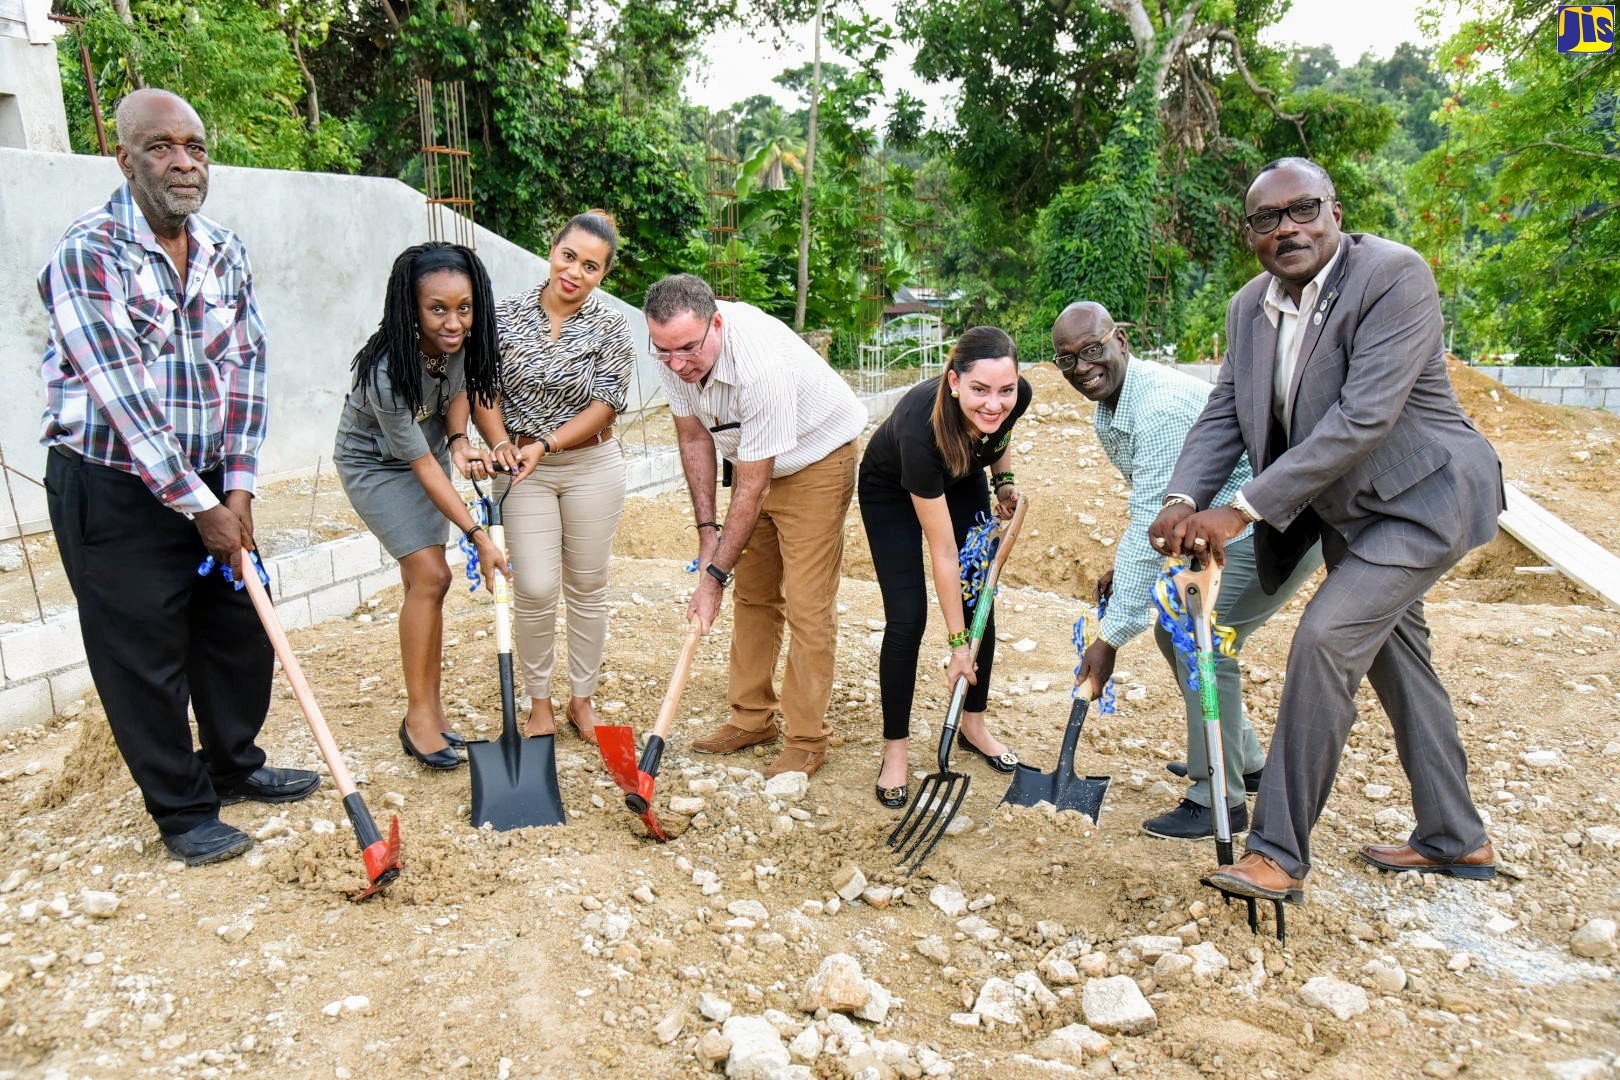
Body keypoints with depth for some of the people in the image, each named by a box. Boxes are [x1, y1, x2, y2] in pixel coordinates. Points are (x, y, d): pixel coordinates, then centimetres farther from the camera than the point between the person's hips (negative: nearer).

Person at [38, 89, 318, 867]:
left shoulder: (225, 250, 3)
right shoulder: (86, 254, -17)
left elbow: (246, 365, 0)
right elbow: (123, 399, -21)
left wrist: (238, 486, -8)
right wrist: (201, 506, -20)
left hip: (209, 481, 6)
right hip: (113, 488, -6)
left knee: (240, 630, 15)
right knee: (144, 656, 5)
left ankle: (234, 765, 37)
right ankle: (183, 811, 21)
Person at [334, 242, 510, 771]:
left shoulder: (460, 340, -19)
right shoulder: (388, 373, -36)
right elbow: (423, 466, -29)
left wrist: (459, 441, -19)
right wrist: (477, 536, -28)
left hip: (427, 452, 6)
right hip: (376, 465, -6)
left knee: (421, 581, 6)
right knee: (431, 576, -16)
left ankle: (430, 707, 15)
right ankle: (419, 716, -4)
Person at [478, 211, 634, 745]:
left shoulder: (610, 327, -6)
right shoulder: (506, 315, -2)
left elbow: (606, 404, -11)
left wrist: (546, 445, -20)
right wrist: (501, 442, -17)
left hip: (592, 466, 0)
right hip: (524, 470, 0)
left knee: (587, 586, 8)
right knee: (536, 588, -4)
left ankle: (582, 699, 25)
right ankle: (538, 703, 16)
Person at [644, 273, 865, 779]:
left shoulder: (760, 363, -38)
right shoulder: (675, 352, -16)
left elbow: (752, 487, -31)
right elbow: (695, 438, -2)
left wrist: (715, 576, -25)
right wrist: (707, 529, -4)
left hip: (816, 460, -7)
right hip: (755, 461, 7)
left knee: (806, 602, -9)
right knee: (752, 592, 10)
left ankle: (807, 740, 2)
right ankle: (752, 718, 22)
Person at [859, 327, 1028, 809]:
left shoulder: (1017, 397, -30)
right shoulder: (920, 428, -43)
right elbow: (943, 552, -34)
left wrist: (1005, 480, -11)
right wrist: (957, 642, -28)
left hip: (962, 483, 5)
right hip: (891, 491, -5)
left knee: (980, 604, 2)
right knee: (907, 618, -11)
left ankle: (974, 725, 22)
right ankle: (895, 749, 5)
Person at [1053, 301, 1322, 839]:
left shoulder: (1161, 405, -28)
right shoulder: (1108, 411, 5)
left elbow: (1152, 527, -30)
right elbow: (1149, 506, 18)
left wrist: (1111, 635, -28)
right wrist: (1121, 570, 4)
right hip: (1225, 528, 10)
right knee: (1172, 630, 13)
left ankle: (1219, 800, -1)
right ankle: (1244, 760, 31)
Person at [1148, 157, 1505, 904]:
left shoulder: (1394, 275, -24)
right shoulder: (1249, 308, -1)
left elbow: (1363, 417, -32)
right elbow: (1224, 416, -4)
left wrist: (1245, 509, -35)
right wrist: (1184, 499, -24)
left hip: (1422, 498, -8)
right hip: (1346, 508, 9)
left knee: (1325, 637, -21)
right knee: (1394, 656, 17)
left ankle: (1279, 856, -11)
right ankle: (1454, 840, 35)